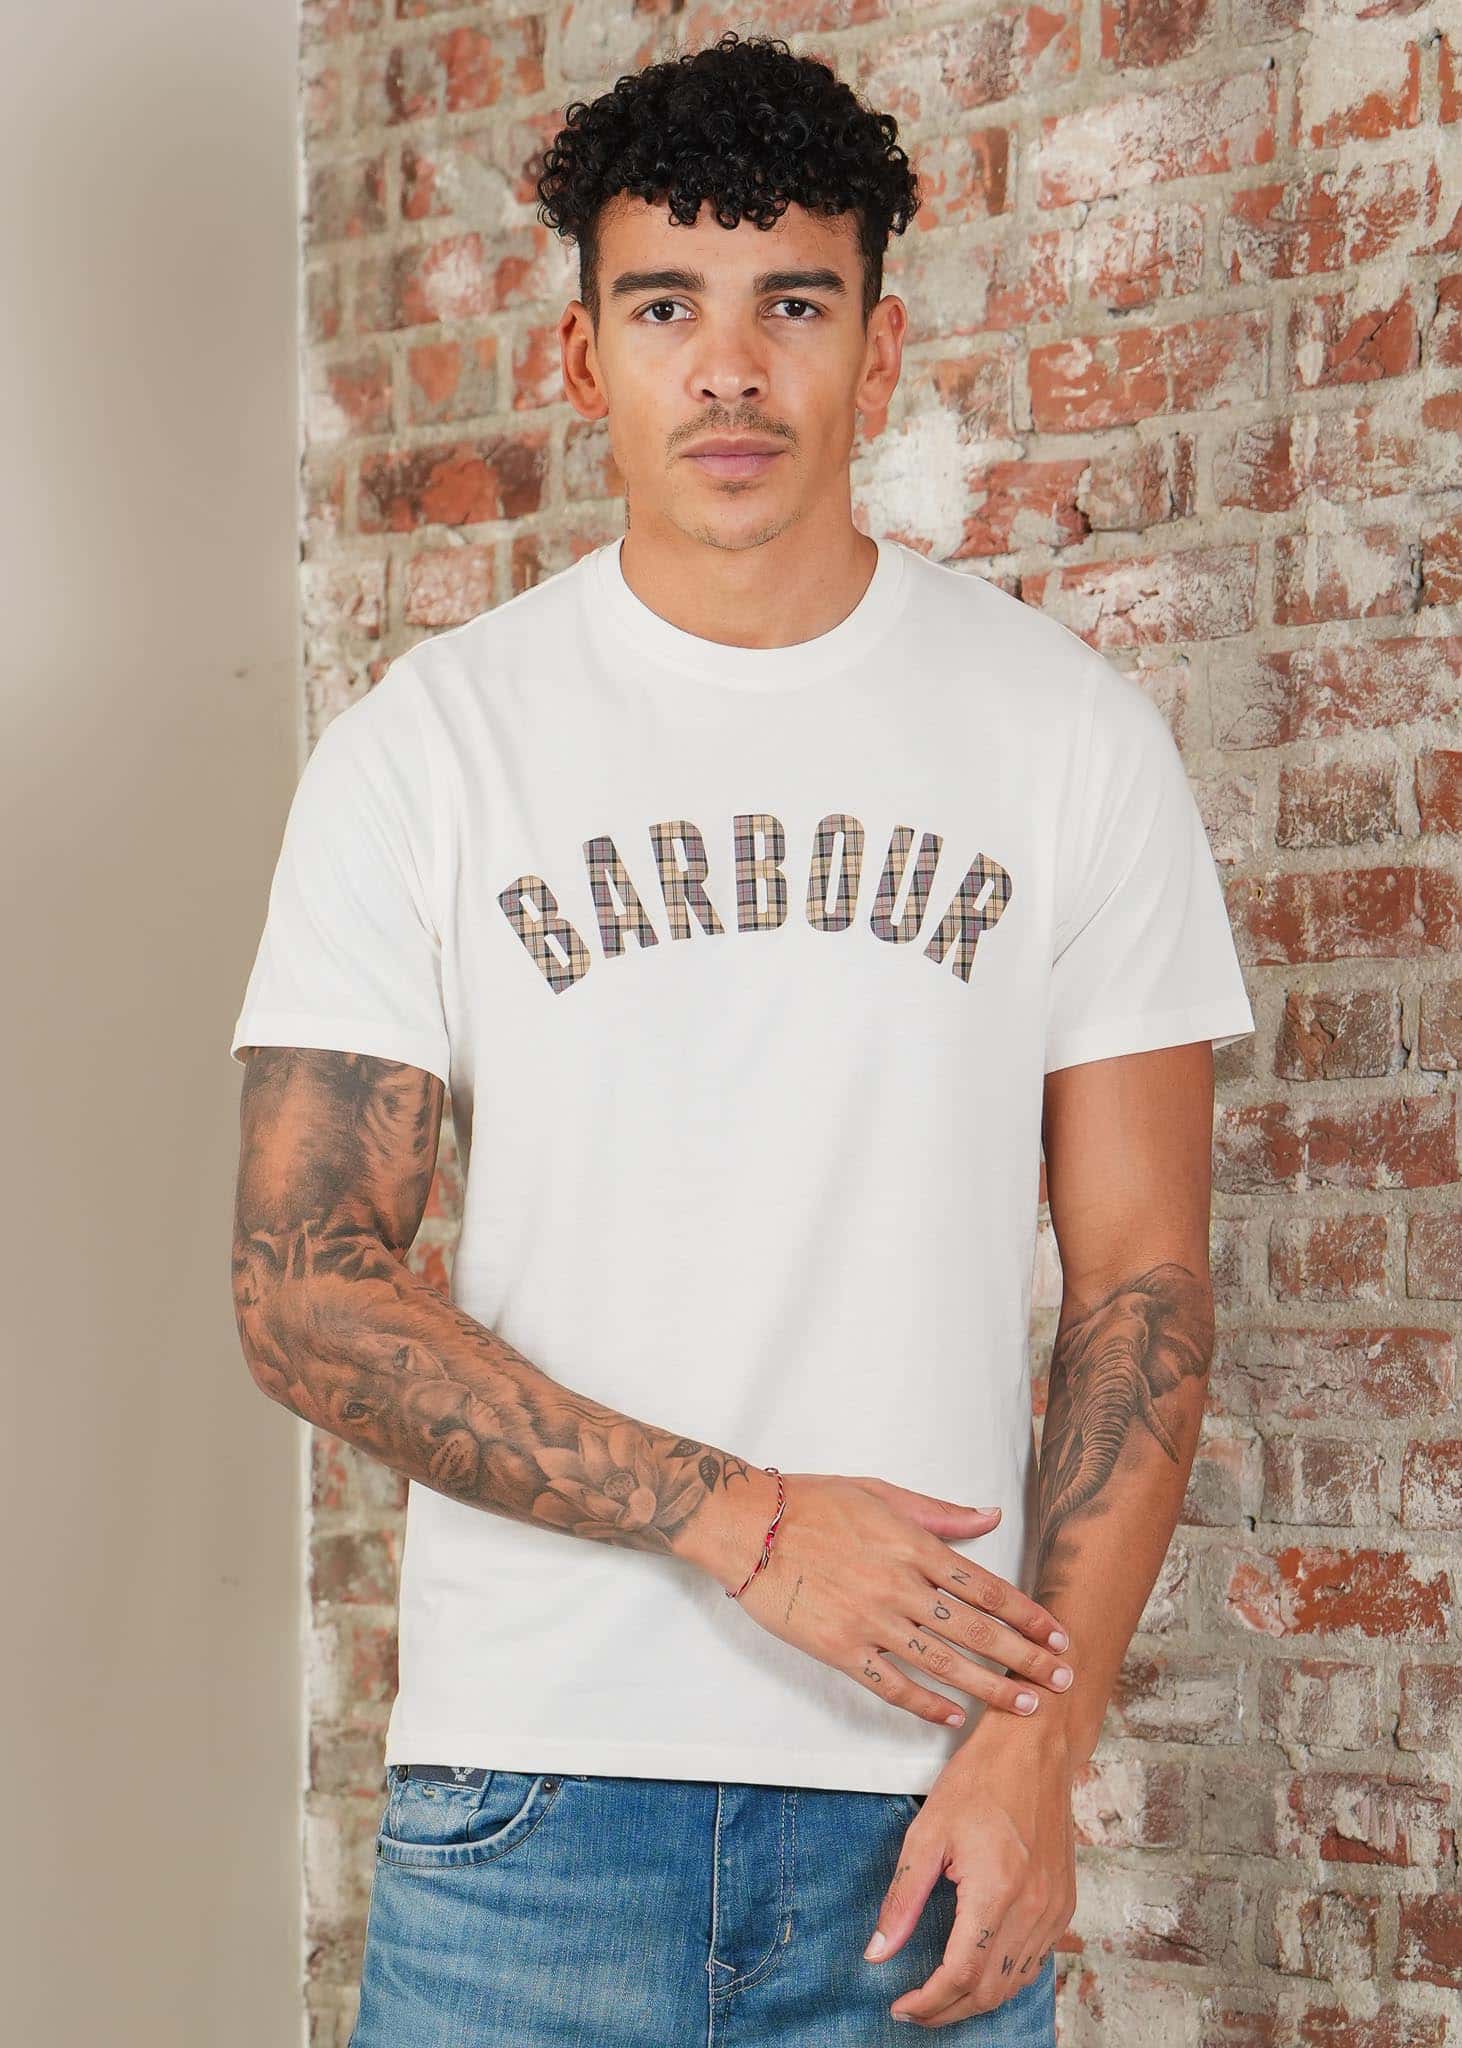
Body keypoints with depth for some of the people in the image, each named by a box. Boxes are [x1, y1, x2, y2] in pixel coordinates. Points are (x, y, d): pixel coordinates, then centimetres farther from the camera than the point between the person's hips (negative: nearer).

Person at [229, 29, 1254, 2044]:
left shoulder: (1072, 734, 2)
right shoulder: (427, 744, 0)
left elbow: (1141, 1276, 1)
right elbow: (304, 1290, -5)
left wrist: (1037, 1743, -8)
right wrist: (743, 1519, -13)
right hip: (527, 1780, 0)